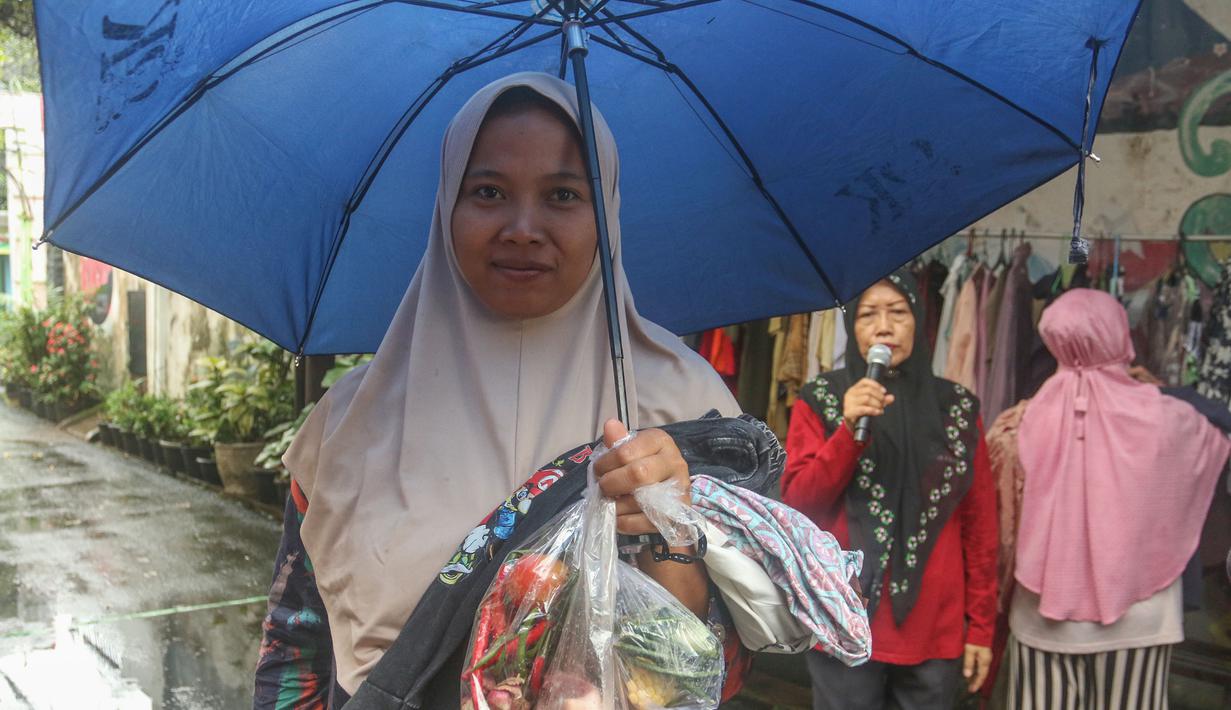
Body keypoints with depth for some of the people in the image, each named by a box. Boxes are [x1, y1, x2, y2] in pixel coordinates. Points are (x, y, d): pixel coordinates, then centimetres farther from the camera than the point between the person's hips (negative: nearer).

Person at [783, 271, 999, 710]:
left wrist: (981, 625, 4)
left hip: (936, 628, 2)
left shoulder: (957, 406, 4)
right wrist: (850, 429, -19)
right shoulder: (821, 399, 0)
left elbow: (980, 523, 6)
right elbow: (796, 505, -8)